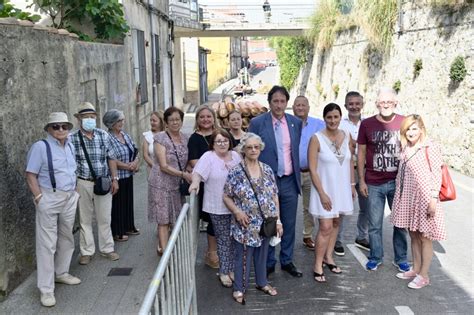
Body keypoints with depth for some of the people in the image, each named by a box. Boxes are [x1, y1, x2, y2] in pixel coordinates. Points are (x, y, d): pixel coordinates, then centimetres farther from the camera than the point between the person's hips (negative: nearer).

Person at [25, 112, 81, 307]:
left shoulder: (70, 147, 11)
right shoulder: (40, 147, -9)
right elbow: (31, 175, -12)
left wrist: (74, 192, 14)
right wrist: (39, 198, -18)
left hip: (70, 199, 7)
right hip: (49, 198, -7)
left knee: (67, 238, 17)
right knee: (47, 243, -4)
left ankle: (61, 273, 35)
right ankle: (46, 289, 3)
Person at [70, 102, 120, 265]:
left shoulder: (104, 135, 2)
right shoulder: (72, 138, -5)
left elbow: (111, 158, 7)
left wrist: (114, 179, 4)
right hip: (83, 183, -1)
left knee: (104, 218, 9)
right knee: (85, 219, 8)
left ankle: (107, 249, 23)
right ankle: (87, 251, 20)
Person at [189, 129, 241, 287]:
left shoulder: (235, 156, 9)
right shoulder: (208, 157, -7)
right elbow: (198, 172, -21)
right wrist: (195, 182, -40)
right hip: (218, 208, -4)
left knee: (234, 238, 10)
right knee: (223, 240, 2)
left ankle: (232, 269, 24)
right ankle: (223, 272, 14)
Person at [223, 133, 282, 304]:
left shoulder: (267, 170, 2)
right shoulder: (235, 172, -9)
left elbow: (274, 196, 6)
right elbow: (226, 196, -4)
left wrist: (278, 220, 3)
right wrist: (237, 212, -20)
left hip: (266, 223, 4)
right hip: (245, 224, -4)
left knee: (262, 254, 18)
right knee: (243, 257, 6)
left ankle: (262, 282, 37)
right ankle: (239, 288, 21)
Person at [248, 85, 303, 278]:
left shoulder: (296, 123, 5)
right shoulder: (257, 123, -6)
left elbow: (297, 151, 12)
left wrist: (297, 176, 9)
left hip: (289, 181, 3)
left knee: (289, 224, 12)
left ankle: (287, 261, 28)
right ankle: (268, 263, 24)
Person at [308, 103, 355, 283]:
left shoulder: (347, 137, 0)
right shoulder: (316, 139, -14)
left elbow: (350, 162, 12)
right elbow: (312, 169, -14)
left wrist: (352, 184, 11)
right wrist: (322, 193, -16)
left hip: (342, 188, 5)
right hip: (324, 189, -5)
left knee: (335, 223, 14)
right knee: (325, 228, -7)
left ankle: (328, 257, 30)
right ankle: (318, 266, 5)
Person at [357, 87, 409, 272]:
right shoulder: (367, 124, -2)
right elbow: (361, 153, 4)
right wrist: (361, 181, 2)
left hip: (398, 182, 0)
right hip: (374, 184, 0)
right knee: (374, 224, 8)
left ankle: (401, 259, 27)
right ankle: (375, 257, 26)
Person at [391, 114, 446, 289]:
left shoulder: (430, 147, -11)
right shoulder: (405, 149, 8)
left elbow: (436, 174, -12)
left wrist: (433, 199, -15)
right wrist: (399, 196, 12)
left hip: (425, 198, -6)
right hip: (408, 198, 6)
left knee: (424, 237, 4)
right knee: (413, 235, 15)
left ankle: (423, 275, 14)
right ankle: (415, 270, 28)